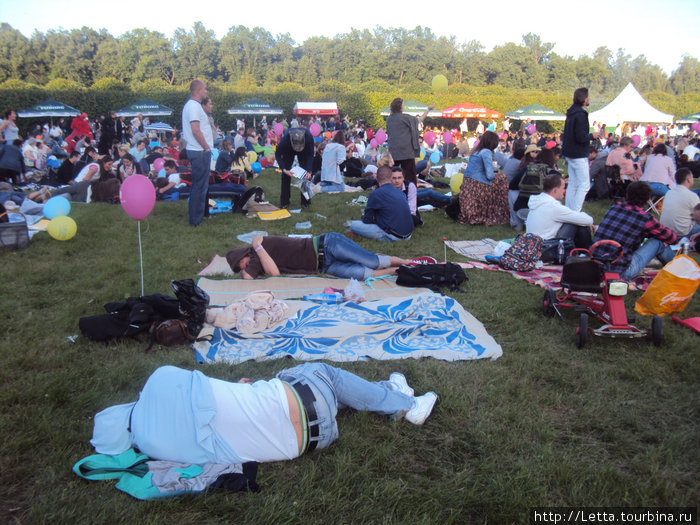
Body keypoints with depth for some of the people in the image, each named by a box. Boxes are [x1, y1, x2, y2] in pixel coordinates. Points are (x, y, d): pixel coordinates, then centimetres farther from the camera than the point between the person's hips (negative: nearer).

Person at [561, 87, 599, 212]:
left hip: (570, 154, 9)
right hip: (579, 155, -9)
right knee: (584, 185, -6)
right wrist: (592, 136, -6)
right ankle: (575, 214, -9)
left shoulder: (571, 112, 10)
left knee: (573, 184, 14)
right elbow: (581, 138, -24)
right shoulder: (580, 115, -19)